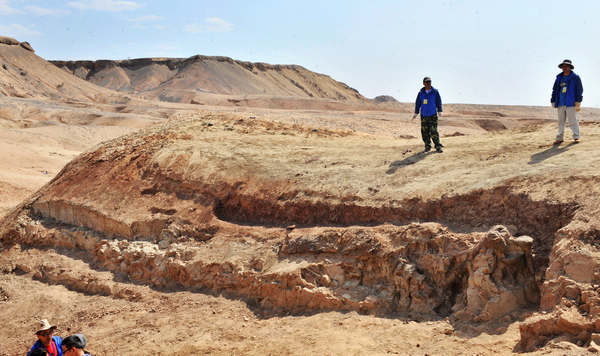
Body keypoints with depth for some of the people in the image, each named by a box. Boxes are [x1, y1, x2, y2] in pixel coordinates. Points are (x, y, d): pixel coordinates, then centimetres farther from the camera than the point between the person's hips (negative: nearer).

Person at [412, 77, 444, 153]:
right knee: (425, 132, 2)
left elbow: (439, 102, 4)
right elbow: (417, 103, 9)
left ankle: (438, 147, -2)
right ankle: (427, 146, 13)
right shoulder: (421, 93, 5)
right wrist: (416, 113, 6)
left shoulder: (435, 92, 2)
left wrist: (439, 111, -5)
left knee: (433, 131, -10)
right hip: (423, 115, 2)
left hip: (433, 115, -2)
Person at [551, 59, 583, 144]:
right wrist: (553, 101, 12)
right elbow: (555, 90, 19)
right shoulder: (559, 78, 15)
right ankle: (559, 138, 11)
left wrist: (578, 102, -10)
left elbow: (579, 89, -2)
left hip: (571, 103, -5)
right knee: (561, 121, 7)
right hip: (560, 103, 5)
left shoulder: (575, 77, 2)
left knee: (572, 121, -6)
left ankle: (576, 137, 2)